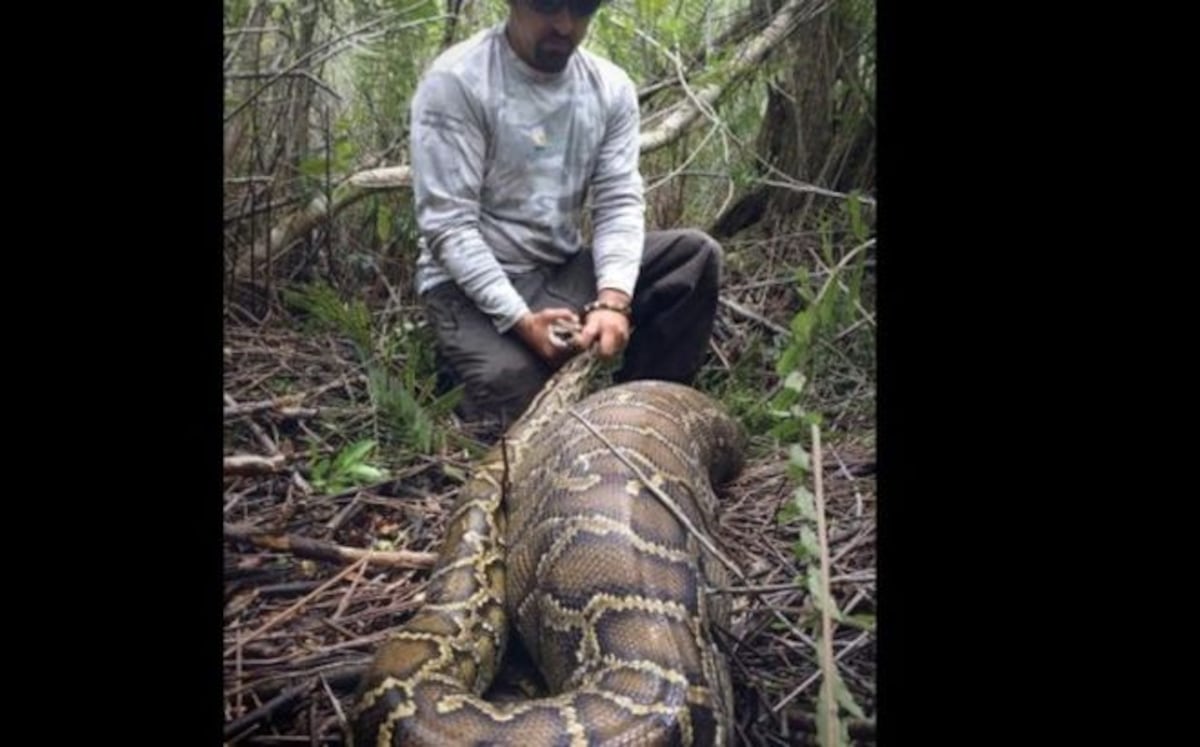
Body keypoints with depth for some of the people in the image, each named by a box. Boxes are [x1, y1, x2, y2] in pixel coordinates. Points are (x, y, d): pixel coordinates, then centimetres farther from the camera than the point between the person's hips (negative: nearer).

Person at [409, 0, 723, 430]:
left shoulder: (611, 87, 0)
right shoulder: (455, 82, -15)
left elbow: (620, 203, -7)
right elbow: (447, 225, -19)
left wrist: (612, 301, -26)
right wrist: (521, 320, -28)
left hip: (566, 270, 5)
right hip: (470, 281, -5)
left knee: (697, 254, -11)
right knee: (513, 387, -30)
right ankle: (463, 362, 6)